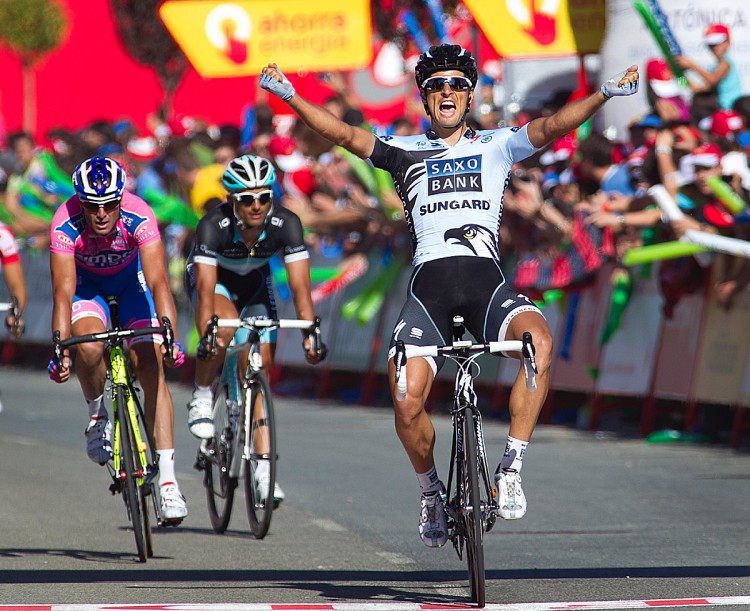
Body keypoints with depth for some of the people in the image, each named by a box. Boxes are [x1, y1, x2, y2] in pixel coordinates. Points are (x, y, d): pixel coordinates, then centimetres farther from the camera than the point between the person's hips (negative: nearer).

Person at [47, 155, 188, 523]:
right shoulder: (65, 225, -33)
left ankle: (168, 481, -17)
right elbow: (63, 293, -34)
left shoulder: (138, 217, -34)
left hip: (132, 280, 0)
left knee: (151, 367, -15)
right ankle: (96, 414, 2)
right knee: (88, 346, -31)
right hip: (87, 283, 0)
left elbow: (158, 283, -40)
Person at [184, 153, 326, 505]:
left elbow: (300, 285, -32)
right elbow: (206, 290, -41)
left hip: (254, 281, 3)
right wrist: (206, 336, -56)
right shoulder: (214, 226, -36)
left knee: (260, 368, -7)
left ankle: (263, 468, -2)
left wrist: (310, 333, -44)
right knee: (226, 324, -36)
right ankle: (201, 398, -11)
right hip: (213, 277, -3)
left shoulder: (286, 224, -30)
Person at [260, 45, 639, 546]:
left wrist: (605, 95, -15)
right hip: (429, 285, 1)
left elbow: (551, 127, 1)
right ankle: (431, 491, 14)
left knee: (540, 341, -32)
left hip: (486, 282, -1)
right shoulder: (405, 152, 18)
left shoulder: (497, 145, 16)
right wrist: (290, 97, -4)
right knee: (407, 404, -16)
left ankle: (511, 469, -21)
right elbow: (346, 136, 8)